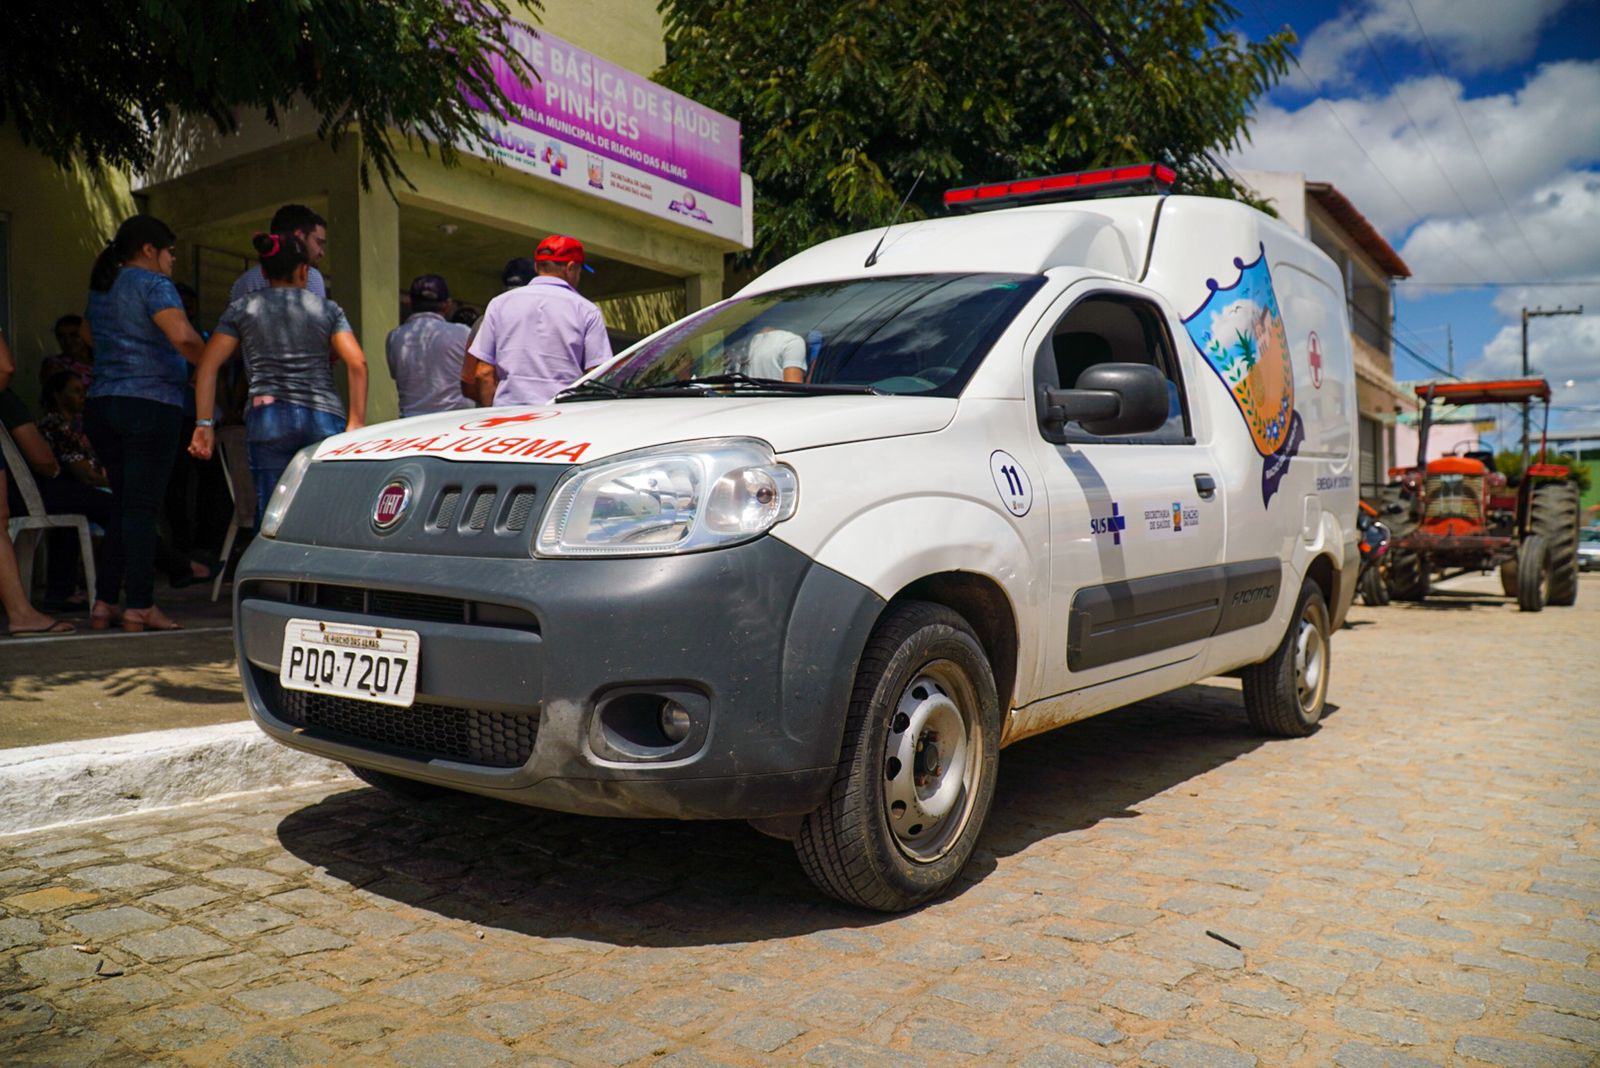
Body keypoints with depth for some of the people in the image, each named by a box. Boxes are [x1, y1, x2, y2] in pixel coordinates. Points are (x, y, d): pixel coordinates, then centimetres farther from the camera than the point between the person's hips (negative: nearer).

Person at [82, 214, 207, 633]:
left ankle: (104, 603, 13)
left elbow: (88, 335, 36)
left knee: (122, 506, 13)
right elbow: (183, 337, -21)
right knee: (142, 507, -6)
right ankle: (139, 607, -4)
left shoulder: (100, 288, 18)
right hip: (150, 405, -8)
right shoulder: (153, 285, -7)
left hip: (101, 405, 8)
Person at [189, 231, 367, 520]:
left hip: (266, 418, 0)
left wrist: (204, 424, 6)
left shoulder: (241, 309, 14)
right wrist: (356, 421, -1)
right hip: (325, 418, 0)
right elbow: (357, 363, 0)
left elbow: (208, 365, 6)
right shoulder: (328, 309, 12)